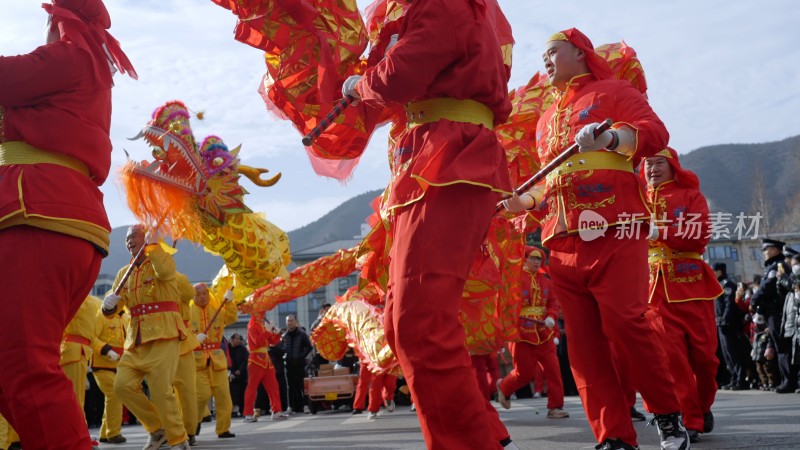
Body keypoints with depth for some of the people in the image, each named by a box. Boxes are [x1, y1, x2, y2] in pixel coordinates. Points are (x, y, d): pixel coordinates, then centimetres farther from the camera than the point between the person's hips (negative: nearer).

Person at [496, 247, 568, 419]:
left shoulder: (545, 281, 8)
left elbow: (554, 301, 7)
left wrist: (551, 316, -11)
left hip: (543, 333, 5)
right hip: (522, 334, -5)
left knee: (553, 369, -3)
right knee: (525, 373, 2)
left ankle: (555, 407, 3)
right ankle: (503, 387, 33)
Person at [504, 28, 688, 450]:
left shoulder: (613, 91, 8)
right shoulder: (545, 120, 27)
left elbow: (656, 133, -8)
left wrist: (610, 136, -26)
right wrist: (521, 200, 14)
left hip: (613, 229, -6)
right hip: (564, 240, 6)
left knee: (624, 322, -17)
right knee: (582, 339, -2)